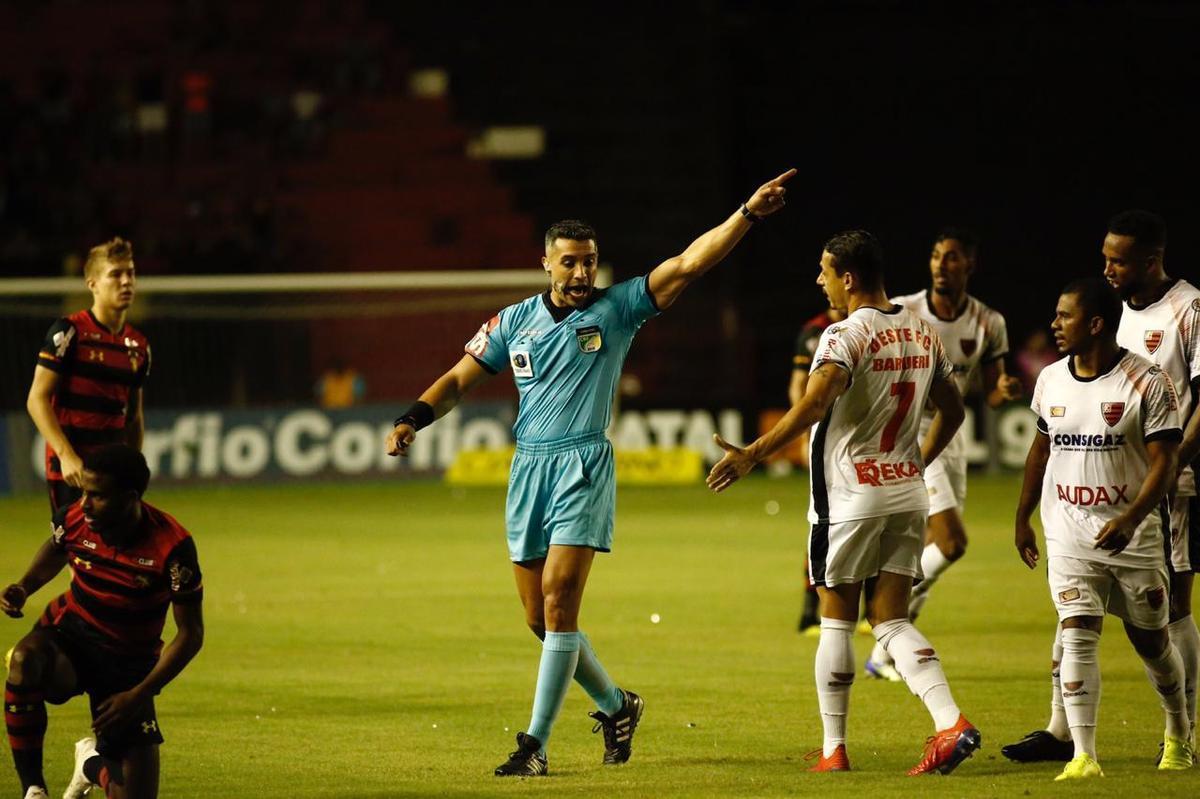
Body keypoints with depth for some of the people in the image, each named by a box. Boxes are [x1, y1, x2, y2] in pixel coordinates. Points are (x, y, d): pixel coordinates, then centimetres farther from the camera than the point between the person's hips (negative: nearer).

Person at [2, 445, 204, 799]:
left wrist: (138, 696, -19)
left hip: (129, 662, 0)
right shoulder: (74, 520, -13)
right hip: (69, 636, 1)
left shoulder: (172, 546, -22)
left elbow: (190, 634, -13)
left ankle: (92, 762, 36)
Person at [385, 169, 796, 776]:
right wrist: (413, 419, -2)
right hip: (528, 469, 4)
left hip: (584, 467, -4)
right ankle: (615, 705, 29)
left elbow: (688, 264, -5)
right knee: (540, 619, 6)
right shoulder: (514, 322, 10)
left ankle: (535, 744, -12)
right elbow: (460, 379, 15)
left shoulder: (616, 309, 2)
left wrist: (748, 214, -15)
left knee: (559, 604, -14)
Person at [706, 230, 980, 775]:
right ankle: (952, 723, -10)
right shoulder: (923, 334, 8)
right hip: (907, 493, 6)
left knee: (836, 621, 6)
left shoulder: (847, 336, -15)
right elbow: (952, 411, 18)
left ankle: (833, 748, 11)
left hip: (851, 498, -6)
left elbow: (813, 406, -29)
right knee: (891, 621, 8)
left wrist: (752, 455, -26)